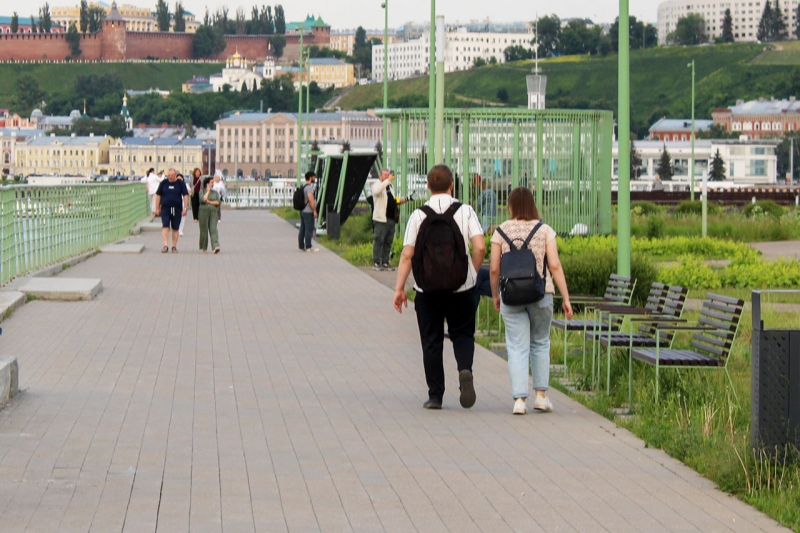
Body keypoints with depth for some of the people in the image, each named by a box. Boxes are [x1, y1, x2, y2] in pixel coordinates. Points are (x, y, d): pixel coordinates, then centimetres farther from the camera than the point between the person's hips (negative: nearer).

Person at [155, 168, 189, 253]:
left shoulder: (181, 184, 2)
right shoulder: (163, 183, 5)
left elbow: (185, 196, 2)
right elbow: (158, 195, 10)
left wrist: (185, 208, -6)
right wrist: (157, 208, 7)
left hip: (177, 209, 0)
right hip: (165, 208, 0)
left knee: (175, 228, 5)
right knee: (165, 226, -13)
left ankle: (174, 247, 13)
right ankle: (166, 245, -15)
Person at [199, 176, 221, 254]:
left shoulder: (215, 192, 13)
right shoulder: (202, 192, 6)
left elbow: (217, 202, 2)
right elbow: (203, 199, -13)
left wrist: (209, 201, -8)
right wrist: (208, 191, -4)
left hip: (213, 212, 1)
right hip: (204, 212, -1)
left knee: (213, 229, -12)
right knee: (204, 230, 3)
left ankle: (216, 246, -26)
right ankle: (204, 248, 15)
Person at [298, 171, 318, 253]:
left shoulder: (302, 186, 14)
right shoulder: (309, 187, -15)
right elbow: (311, 200, -21)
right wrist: (315, 211, -17)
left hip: (302, 211, 9)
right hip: (308, 212, -9)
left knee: (302, 230, 10)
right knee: (309, 229, -7)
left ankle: (301, 247, 13)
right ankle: (308, 247, -7)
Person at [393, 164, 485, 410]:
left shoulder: (418, 215, -3)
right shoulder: (465, 211, -2)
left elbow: (407, 254, -7)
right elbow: (480, 247, -10)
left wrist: (399, 288, -2)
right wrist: (473, 274, 6)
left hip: (427, 288, 0)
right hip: (461, 286, 0)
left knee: (431, 341, 8)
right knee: (462, 334, 14)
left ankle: (435, 395, 7)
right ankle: (465, 369, -15)